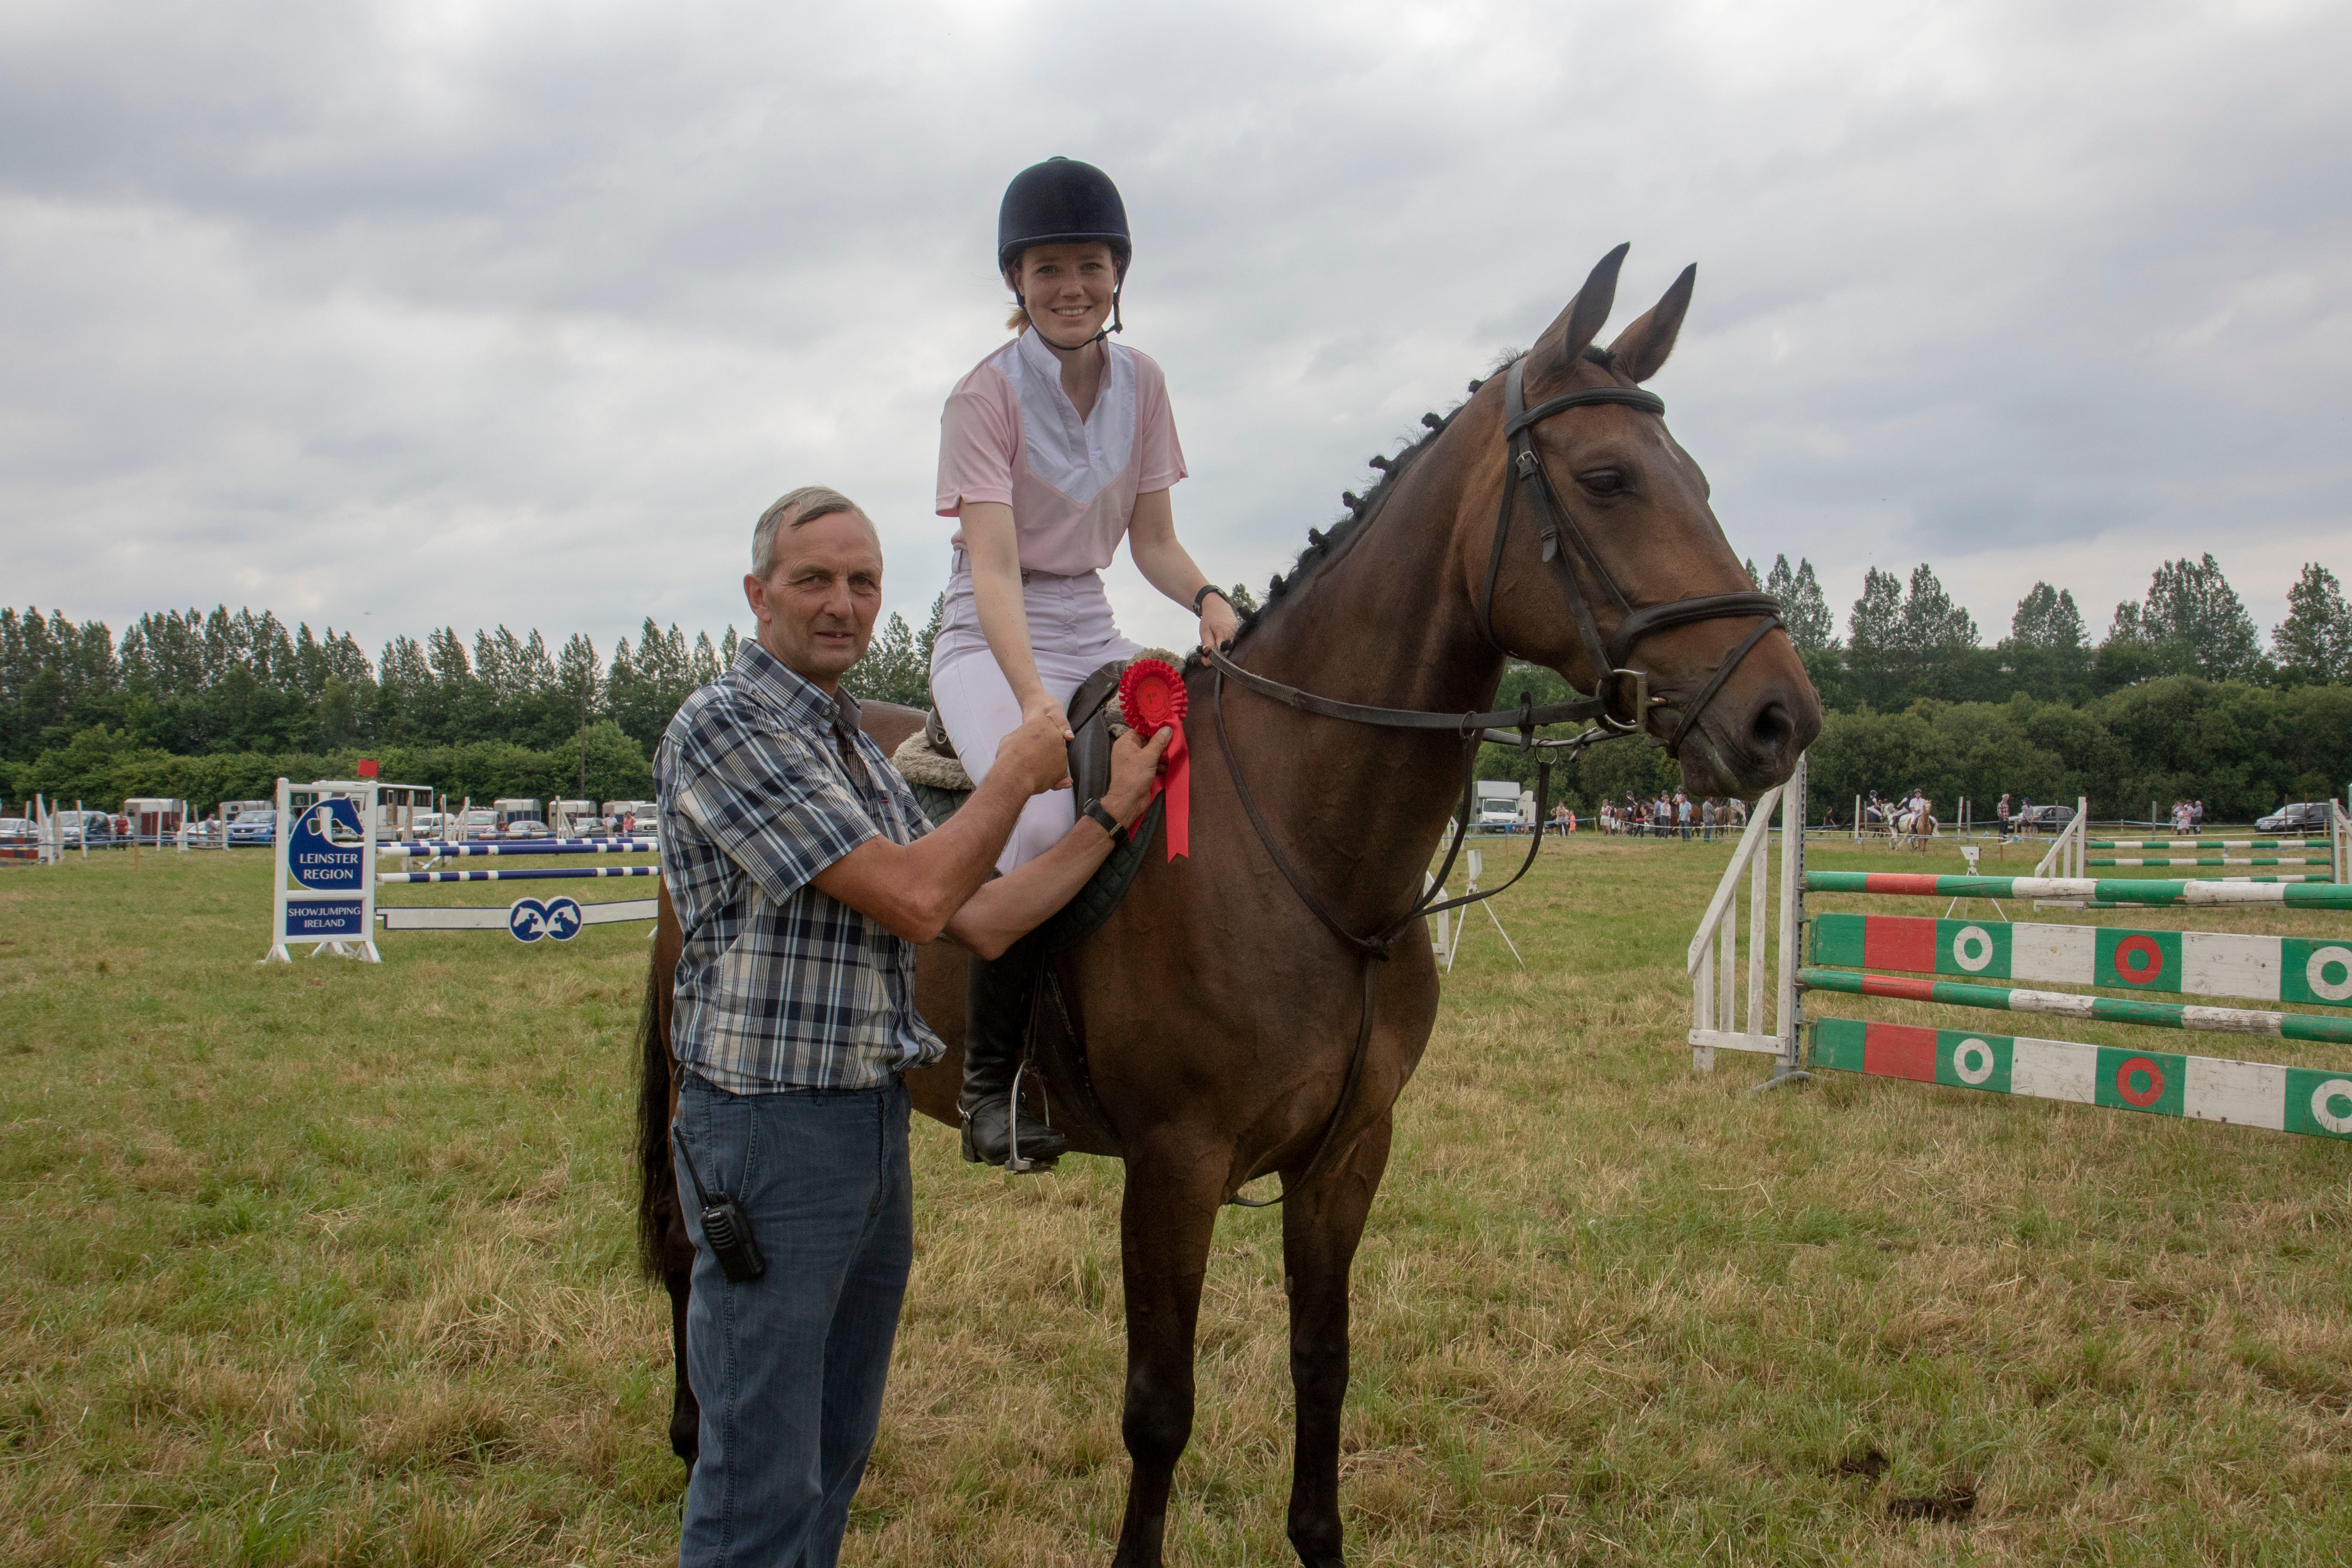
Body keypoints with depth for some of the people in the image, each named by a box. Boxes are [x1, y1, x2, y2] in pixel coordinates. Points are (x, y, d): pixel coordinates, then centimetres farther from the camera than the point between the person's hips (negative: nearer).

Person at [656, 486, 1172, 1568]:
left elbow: (981, 922, 10)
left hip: (874, 1128, 9)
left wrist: (1111, 813, 5)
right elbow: (915, 899, -20)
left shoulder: (852, 745, 15)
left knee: (836, 1460, 18)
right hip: (771, 1132, -9)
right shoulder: (725, 727, -14)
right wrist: (1016, 775, -6)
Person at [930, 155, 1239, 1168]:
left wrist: (1206, 598, -16)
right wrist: (1033, 697, -38)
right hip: (993, 640, -6)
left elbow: (1152, 539, 8)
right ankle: (989, 1077, -15)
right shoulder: (986, 395, -12)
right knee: (1041, 817, -32)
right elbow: (993, 565, -23)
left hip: (1093, 631, 6)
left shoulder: (1141, 384, 5)